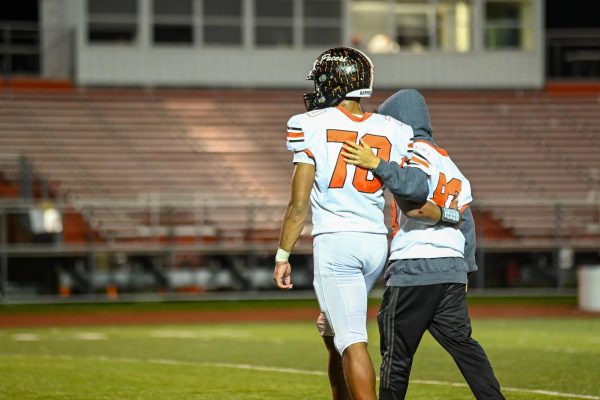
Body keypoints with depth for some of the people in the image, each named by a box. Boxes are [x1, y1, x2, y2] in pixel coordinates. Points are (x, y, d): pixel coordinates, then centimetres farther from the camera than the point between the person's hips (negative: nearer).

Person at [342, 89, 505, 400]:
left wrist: (376, 164, -27)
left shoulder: (414, 153, -5)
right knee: (461, 343, 10)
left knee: (397, 351, -1)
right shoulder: (447, 161, 21)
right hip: (452, 270, 8)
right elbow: (465, 220, 22)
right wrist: (465, 270, 26)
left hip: (413, 269, -8)